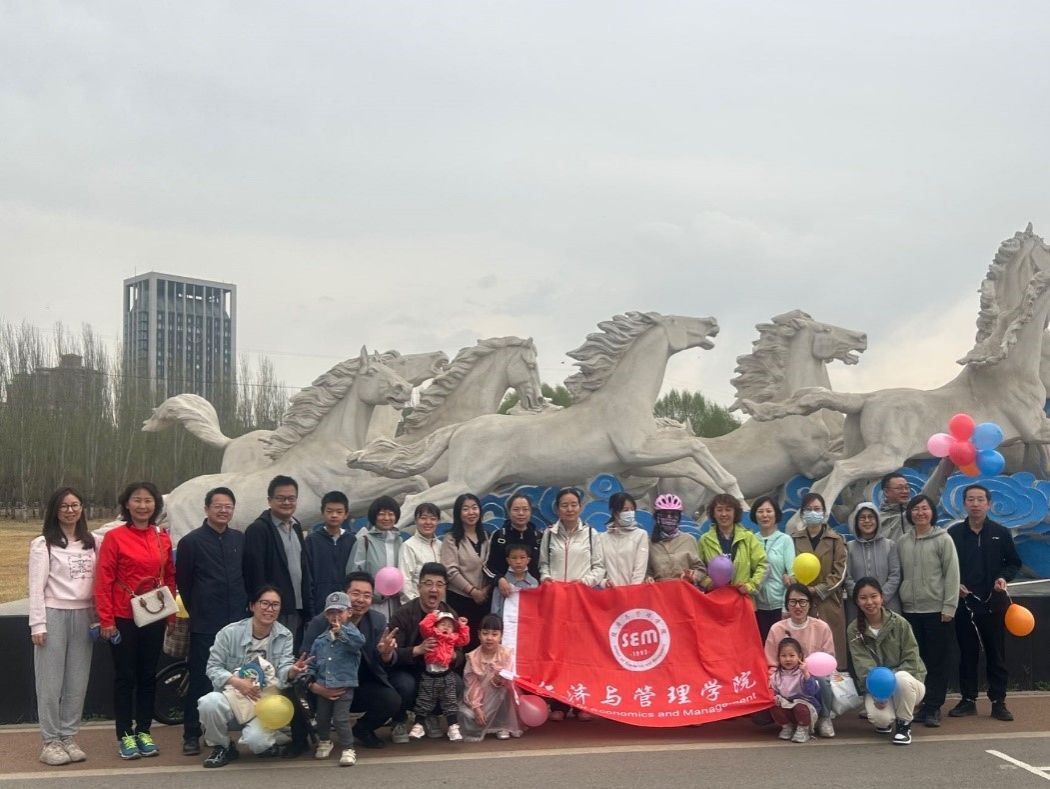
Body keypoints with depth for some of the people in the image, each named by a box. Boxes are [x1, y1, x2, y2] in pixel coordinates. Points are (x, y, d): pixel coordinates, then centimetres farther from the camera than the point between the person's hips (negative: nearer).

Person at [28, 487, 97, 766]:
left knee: (77, 682, 7)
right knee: (51, 683, -1)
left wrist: (98, 617, 6)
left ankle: (69, 738, 15)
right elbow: (36, 587, -7)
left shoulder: (90, 543, 11)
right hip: (54, 616, -5)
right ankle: (51, 742, 6)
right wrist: (37, 624, -12)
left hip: (83, 617, 5)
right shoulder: (43, 544, -3)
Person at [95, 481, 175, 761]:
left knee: (148, 675, 10)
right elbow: (104, 580, -9)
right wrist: (106, 620, -12)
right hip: (123, 618, -4)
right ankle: (125, 735, 12)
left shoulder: (163, 539, 5)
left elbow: (170, 577, 12)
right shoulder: (114, 537, -8)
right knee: (125, 676, 4)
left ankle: (144, 731, 21)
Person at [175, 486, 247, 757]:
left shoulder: (240, 539, 11)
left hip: (238, 622, 3)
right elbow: (183, 582, 4)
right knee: (200, 680, -1)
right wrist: (196, 612, 8)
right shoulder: (191, 541, 0)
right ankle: (191, 735, 7)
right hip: (205, 625, -3)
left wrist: (245, 607, 12)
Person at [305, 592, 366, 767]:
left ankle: (348, 749, 2)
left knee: (341, 719, -9)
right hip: (323, 688, 5)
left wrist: (341, 631, -29)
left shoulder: (350, 633, -3)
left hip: (344, 686, -5)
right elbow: (312, 662, 11)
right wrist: (312, 682, 1)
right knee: (322, 717, 17)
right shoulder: (320, 640, 8)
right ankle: (324, 741, 41)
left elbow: (359, 642, -28)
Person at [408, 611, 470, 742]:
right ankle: (418, 725, 15)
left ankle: (453, 727, 4)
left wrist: (463, 626, 11)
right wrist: (433, 615, -4)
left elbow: (464, 639, 13)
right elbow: (424, 626, -13)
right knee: (424, 701, 5)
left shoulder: (453, 638, 11)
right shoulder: (431, 634, 2)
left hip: (446, 676, 2)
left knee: (450, 702, 2)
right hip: (429, 675, -2)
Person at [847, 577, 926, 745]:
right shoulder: (854, 630, -5)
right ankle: (886, 722, 10)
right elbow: (863, 666, -12)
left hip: (908, 682, -1)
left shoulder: (899, 623, -9)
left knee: (901, 678, -38)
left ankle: (904, 725, -12)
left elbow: (911, 660, -10)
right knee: (879, 717, -31)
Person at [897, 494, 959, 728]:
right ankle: (920, 706, 14)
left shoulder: (943, 540, -2)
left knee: (937, 662, 0)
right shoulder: (902, 542, 9)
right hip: (910, 611, 4)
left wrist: (949, 607, -12)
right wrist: (898, 604, 7)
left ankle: (933, 708, 5)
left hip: (937, 611, -4)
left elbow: (952, 574, -6)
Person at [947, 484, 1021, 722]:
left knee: (997, 655, 4)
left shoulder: (1001, 533, 1)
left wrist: (1004, 577, -10)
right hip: (964, 602, 0)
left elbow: (1014, 563, 8)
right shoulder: (953, 534, 1)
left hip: (994, 602, 0)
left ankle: (998, 702, 12)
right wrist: (955, 584, -9)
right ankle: (968, 700, 16)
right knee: (967, 654, 7)